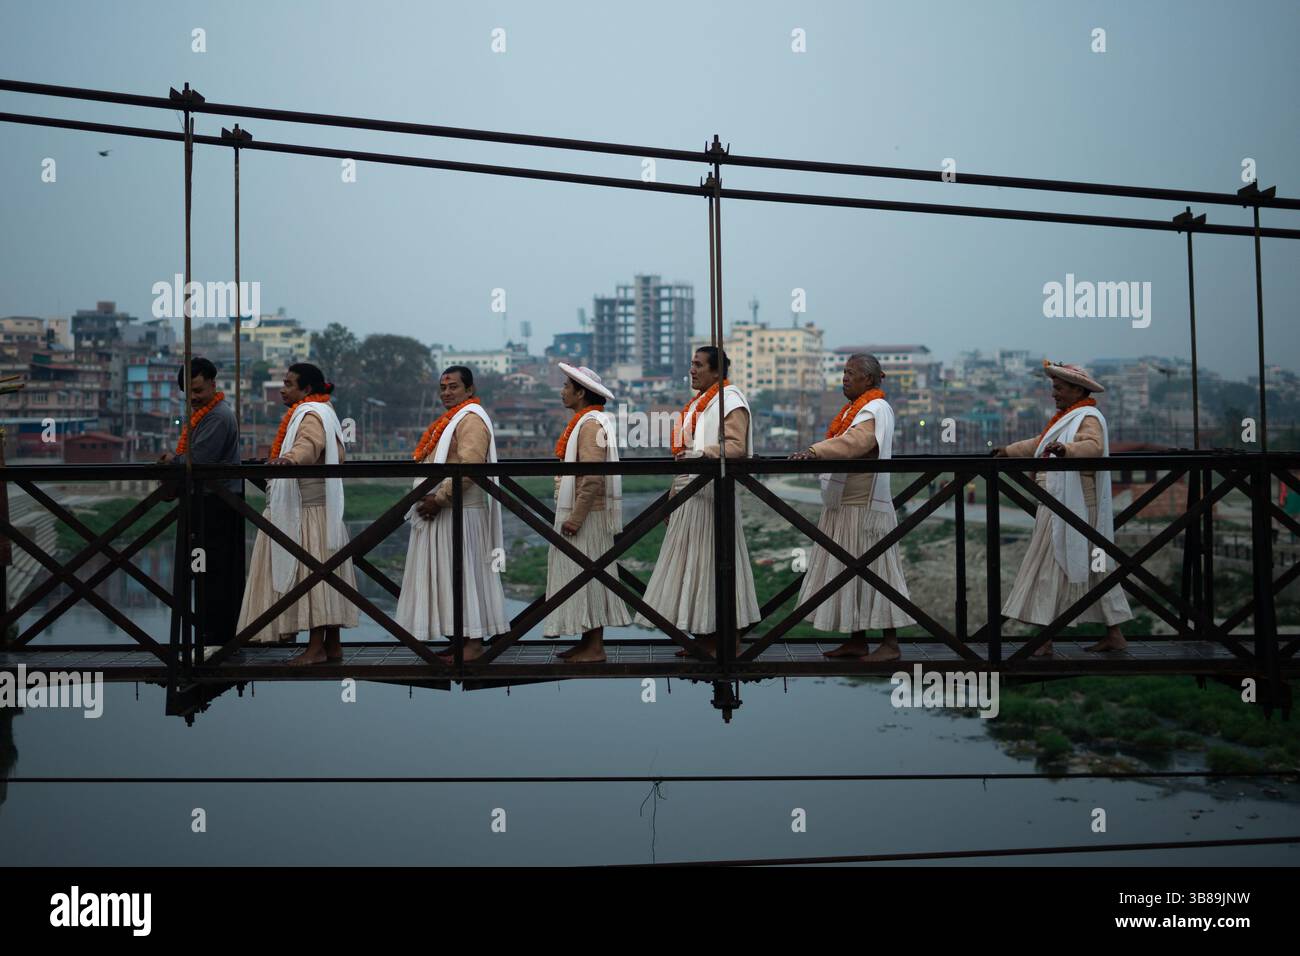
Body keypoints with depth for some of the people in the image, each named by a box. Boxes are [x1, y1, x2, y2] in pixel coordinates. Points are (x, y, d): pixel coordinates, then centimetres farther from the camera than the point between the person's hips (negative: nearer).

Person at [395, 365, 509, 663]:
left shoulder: (471, 419, -12)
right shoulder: (453, 419, 20)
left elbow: (469, 466, -23)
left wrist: (440, 498, -22)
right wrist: (430, 499, 13)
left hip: (460, 513, -10)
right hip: (441, 513, 10)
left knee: (465, 573, -7)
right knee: (452, 576, 10)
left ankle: (474, 642, -3)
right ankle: (463, 639, 15)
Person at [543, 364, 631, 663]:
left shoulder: (590, 424, -16)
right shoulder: (583, 422, 17)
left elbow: (593, 477, -24)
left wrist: (576, 517, -23)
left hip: (586, 515, -10)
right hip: (576, 512, 10)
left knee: (586, 576, -5)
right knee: (581, 575, 13)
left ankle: (595, 648, 1)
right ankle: (587, 642, 19)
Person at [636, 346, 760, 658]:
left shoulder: (729, 399, -7)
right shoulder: (698, 402, 20)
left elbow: (737, 446, -20)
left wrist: (702, 454, -35)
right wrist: (674, 494, 21)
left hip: (713, 495, -9)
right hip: (690, 494, 9)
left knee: (715, 563, -6)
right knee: (692, 564, 9)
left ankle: (729, 641, 2)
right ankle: (703, 637, 15)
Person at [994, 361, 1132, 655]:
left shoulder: (1088, 418, -11)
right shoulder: (1067, 418, 20)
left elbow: (1094, 446, -32)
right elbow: (1040, 444, 35)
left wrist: (1067, 449, -49)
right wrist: (1009, 451, 41)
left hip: (1073, 508, -10)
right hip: (1058, 507, 10)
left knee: (1056, 569, -9)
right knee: (1091, 568, 11)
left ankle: (1046, 639, -6)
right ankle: (1114, 634, 15)